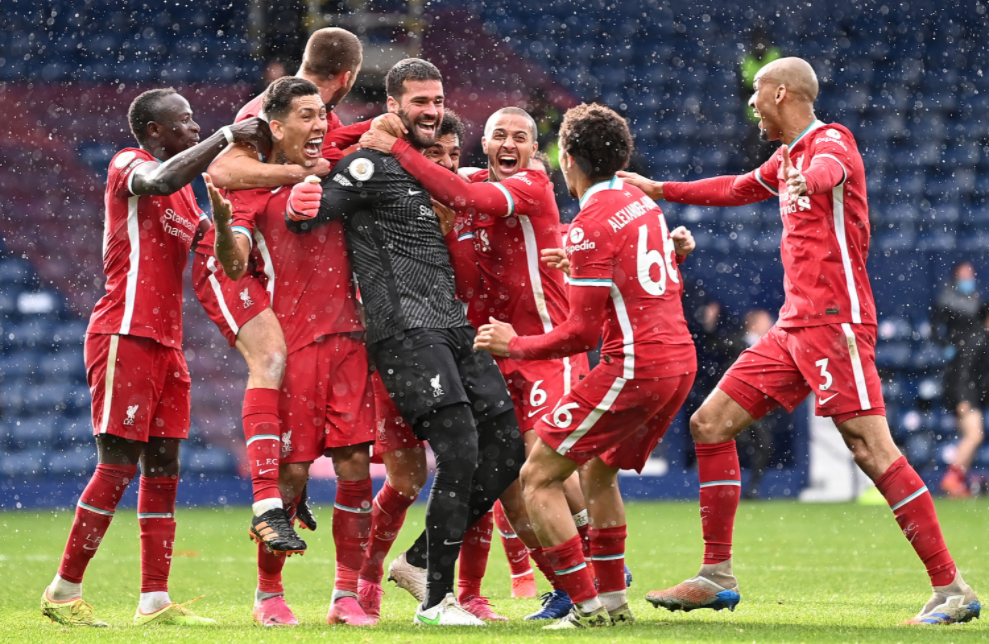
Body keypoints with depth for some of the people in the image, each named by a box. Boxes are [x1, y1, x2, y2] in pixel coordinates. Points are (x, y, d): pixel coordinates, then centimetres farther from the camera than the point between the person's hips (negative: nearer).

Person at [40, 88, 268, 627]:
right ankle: (64, 592, -4)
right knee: (118, 465, -10)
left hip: (165, 342, 9)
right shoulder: (128, 164, -6)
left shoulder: (185, 194, 21)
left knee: (162, 469, 4)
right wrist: (226, 137, -24)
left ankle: (155, 602, 4)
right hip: (126, 335, -9)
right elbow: (160, 180, -29)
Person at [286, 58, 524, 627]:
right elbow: (306, 218, -11)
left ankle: (423, 559, 13)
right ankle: (436, 601, -11)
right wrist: (302, 204, -29)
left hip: (454, 325, 8)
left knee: (507, 446, 2)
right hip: (406, 329, -8)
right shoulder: (370, 166, -4)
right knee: (460, 451, -17)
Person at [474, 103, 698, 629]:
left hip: (633, 367, -9)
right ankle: (613, 601, 25)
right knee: (597, 470, 26)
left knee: (539, 476, -2)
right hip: (678, 360, 9)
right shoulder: (642, 202, 13)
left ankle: (587, 605, -6)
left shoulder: (591, 224, -13)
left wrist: (515, 345, -3)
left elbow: (583, 332, -14)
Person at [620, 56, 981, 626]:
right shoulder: (787, 158, 21)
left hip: (835, 322, -10)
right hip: (794, 327, 10)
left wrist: (809, 178, -57)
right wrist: (659, 190, 47)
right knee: (710, 424, 8)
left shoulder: (830, 140, -8)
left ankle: (952, 589, -17)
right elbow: (736, 190, 41)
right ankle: (717, 577, 13)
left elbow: (829, 168, -34)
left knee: (872, 449, -17)